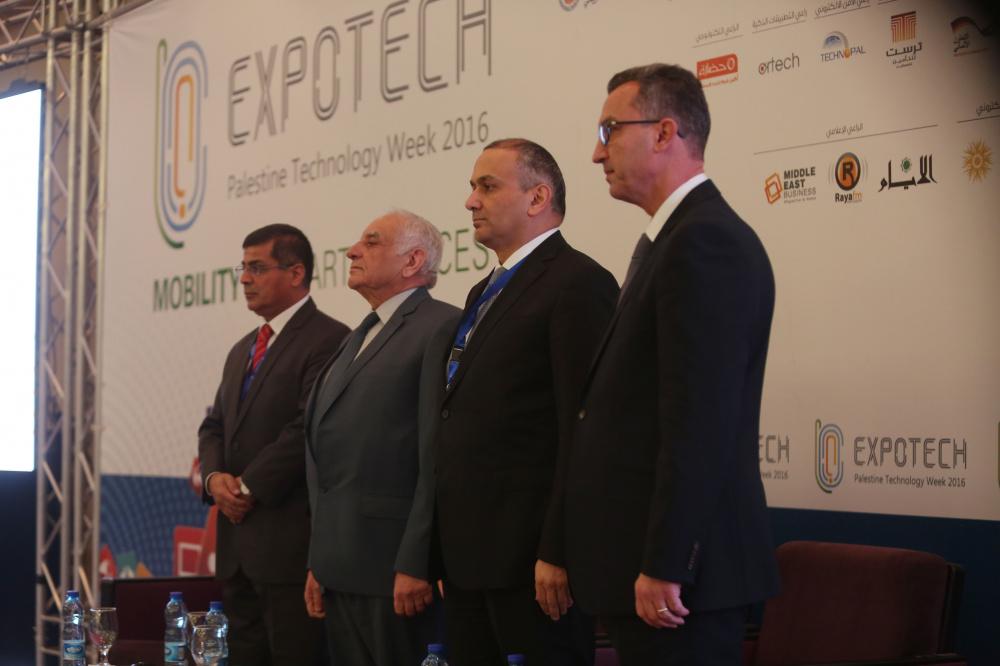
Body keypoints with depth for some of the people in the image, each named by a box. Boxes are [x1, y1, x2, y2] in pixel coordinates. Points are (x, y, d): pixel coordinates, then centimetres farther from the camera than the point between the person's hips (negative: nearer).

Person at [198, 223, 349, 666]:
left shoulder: (329, 340, -10)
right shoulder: (242, 351, 21)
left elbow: (309, 429, -18)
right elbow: (214, 425, 19)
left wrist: (249, 487, -14)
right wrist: (214, 476, -2)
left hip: (291, 541, -8)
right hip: (238, 546, 9)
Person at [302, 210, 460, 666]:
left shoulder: (441, 328, -8)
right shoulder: (359, 338, 20)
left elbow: (438, 457, -16)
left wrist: (414, 565, -19)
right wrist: (319, 563, 16)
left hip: (394, 569, -8)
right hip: (341, 570, 8)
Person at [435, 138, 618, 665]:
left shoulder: (578, 282, -9)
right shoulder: (485, 293, 19)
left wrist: (557, 553, -20)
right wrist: (448, 555, 14)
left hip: (530, 560, -8)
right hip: (468, 558, 8)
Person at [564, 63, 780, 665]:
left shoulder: (707, 242, -15)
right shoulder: (672, 237, 17)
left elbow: (700, 419, -22)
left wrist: (662, 567, -22)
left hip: (681, 574, -10)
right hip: (652, 555, 10)